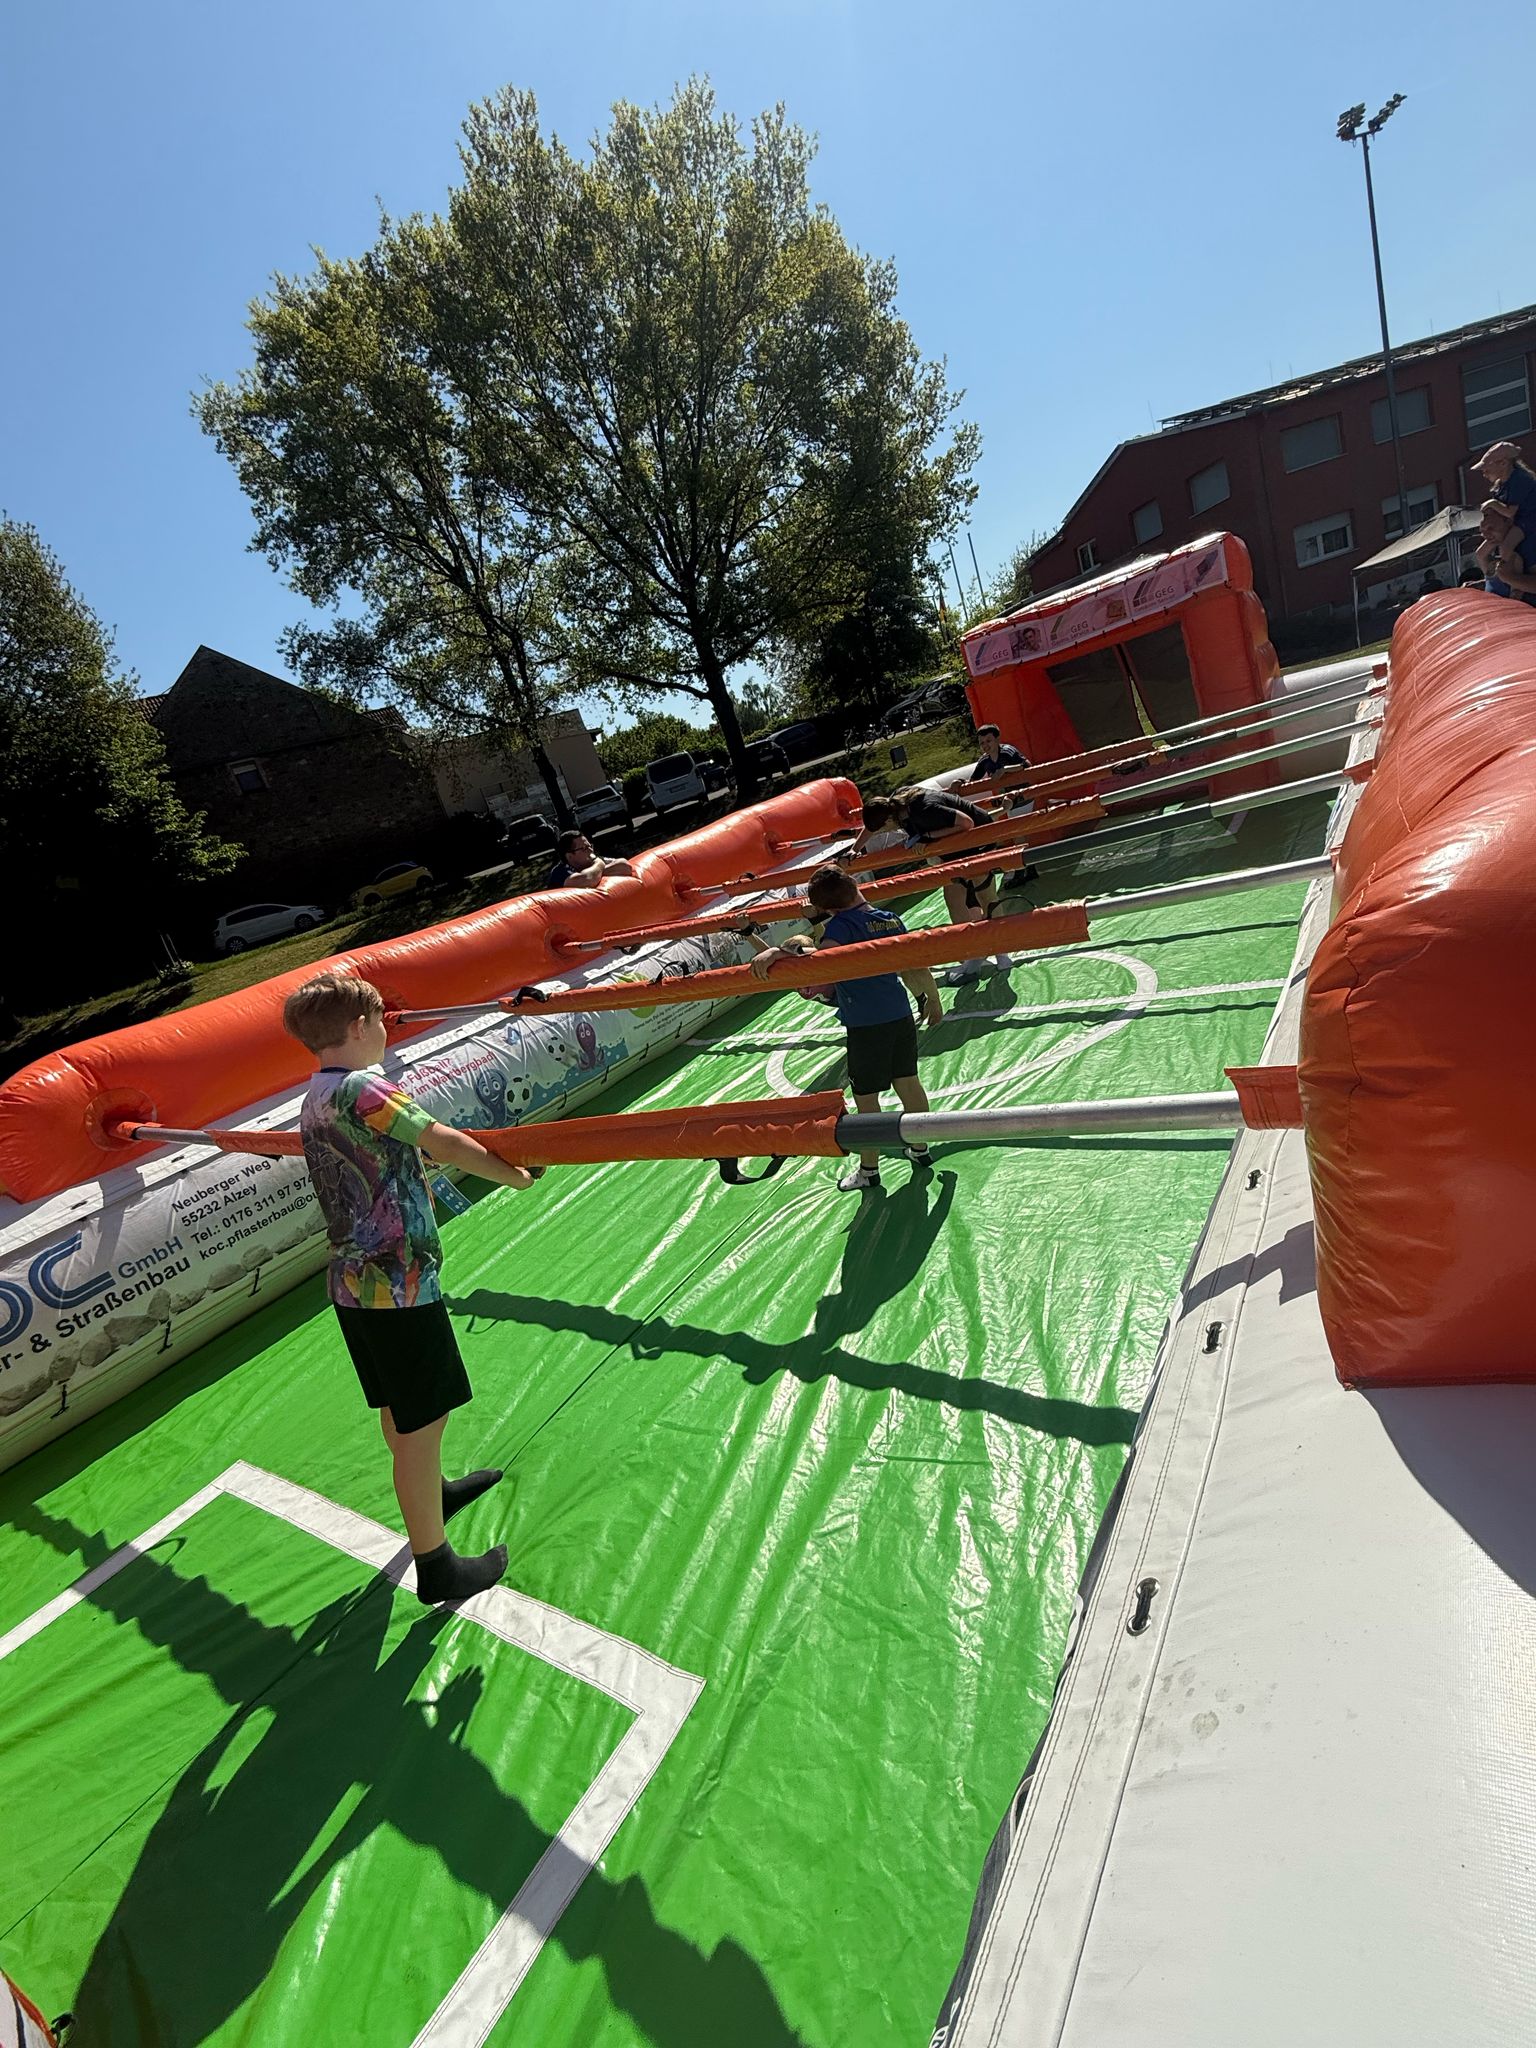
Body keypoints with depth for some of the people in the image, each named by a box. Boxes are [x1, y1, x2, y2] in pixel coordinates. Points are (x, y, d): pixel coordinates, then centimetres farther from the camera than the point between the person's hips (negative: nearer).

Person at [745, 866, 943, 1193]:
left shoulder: (842, 924, -13)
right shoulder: (890, 918, 10)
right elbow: (916, 968, 18)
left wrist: (778, 951, -47)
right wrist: (932, 998, 32)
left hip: (865, 1025, -7)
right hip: (901, 1015, 7)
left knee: (866, 1098, 5)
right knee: (907, 1082, 20)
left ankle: (869, 1169, 18)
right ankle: (920, 1148, 36)